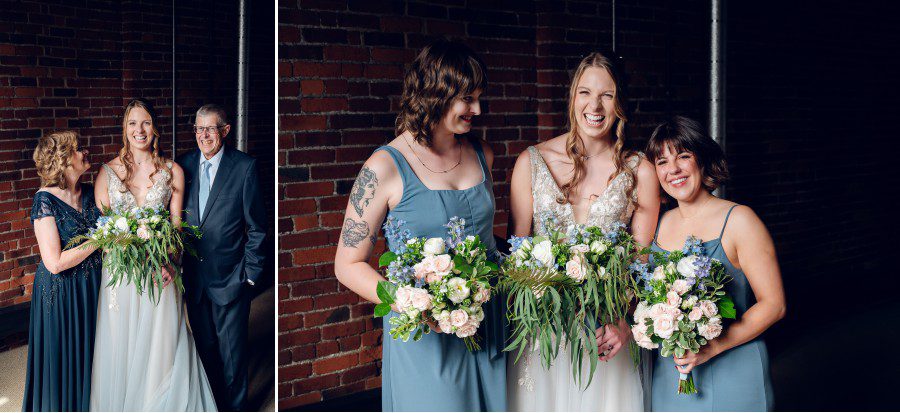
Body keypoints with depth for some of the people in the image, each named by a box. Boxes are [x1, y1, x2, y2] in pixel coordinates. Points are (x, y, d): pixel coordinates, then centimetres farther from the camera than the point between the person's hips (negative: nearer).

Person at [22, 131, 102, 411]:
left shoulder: (89, 193, 2)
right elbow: (55, 263, -23)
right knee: (64, 363, 7)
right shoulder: (45, 201, -17)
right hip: (62, 294, -6)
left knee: (90, 358, 16)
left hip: (93, 288, 6)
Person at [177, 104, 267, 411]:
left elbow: (256, 227, -5)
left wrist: (251, 274, -6)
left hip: (230, 279, -3)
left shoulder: (244, 167, -8)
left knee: (231, 352, 7)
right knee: (204, 348, 15)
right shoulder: (184, 165, 3)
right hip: (193, 278, 4)